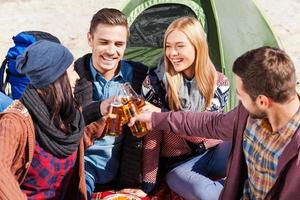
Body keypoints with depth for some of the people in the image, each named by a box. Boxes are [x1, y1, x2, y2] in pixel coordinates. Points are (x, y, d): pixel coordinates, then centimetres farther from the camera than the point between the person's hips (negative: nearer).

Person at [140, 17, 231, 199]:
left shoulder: (218, 82, -5)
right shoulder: (155, 82, -10)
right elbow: (151, 138, -6)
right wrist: (148, 183, -8)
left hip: (215, 153, 2)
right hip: (179, 164, -1)